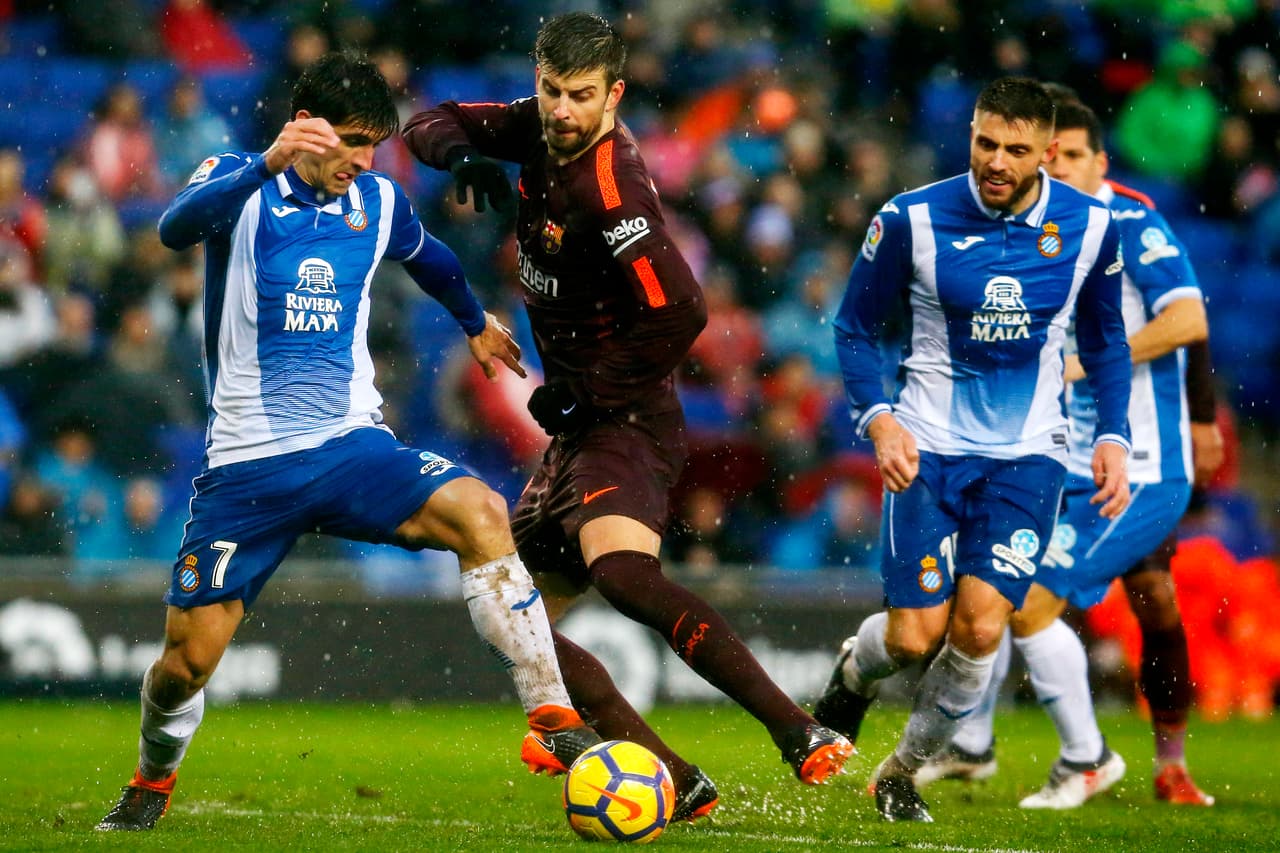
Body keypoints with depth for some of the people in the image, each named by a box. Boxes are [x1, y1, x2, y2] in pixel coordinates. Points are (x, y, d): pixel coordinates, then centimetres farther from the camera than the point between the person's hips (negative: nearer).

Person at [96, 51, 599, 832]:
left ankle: (554, 724, -25)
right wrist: (269, 165, -46)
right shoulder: (241, 183, -6)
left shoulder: (379, 203, 7)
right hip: (247, 465, -2)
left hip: (352, 446, 2)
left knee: (479, 513, -26)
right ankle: (152, 784, 30)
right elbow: (178, 226, -31)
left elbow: (429, 259, 31)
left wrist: (476, 321, 46)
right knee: (188, 658, -4)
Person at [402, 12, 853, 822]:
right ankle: (678, 785, 5)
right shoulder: (539, 131, 5)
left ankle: (800, 732, -43)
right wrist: (463, 155, -6)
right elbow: (431, 124, 18)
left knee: (620, 570, -36)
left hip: (625, 421, -10)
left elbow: (680, 314, -26)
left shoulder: (611, 186, -20)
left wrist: (588, 394, -15)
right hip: (578, 424, 10)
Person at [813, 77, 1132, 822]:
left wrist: (1113, 437, 1)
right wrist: (878, 419, -14)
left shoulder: (1089, 227, -3)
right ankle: (856, 670, 30)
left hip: (1027, 455, 1)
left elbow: (1106, 341, 13)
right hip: (928, 451, -1)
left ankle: (906, 770, 11)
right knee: (916, 636, -9)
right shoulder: (912, 221, -10)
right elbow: (856, 328, 2)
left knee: (980, 627, -14)